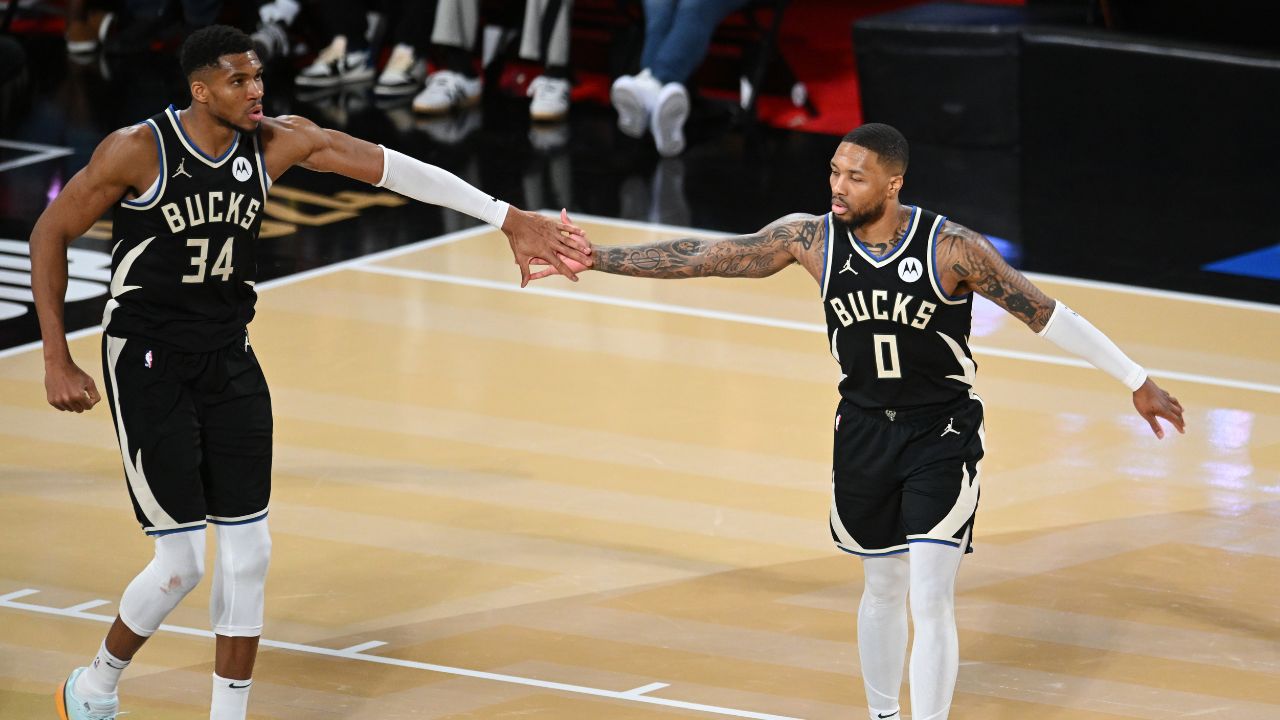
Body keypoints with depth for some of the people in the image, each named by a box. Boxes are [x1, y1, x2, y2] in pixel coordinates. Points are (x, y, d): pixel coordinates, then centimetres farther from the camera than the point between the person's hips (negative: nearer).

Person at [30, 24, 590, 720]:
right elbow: (50, 233, -8)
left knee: (248, 552, 2)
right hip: (147, 362, -5)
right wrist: (57, 362, -9)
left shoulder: (276, 141, -5)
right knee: (182, 562, -7)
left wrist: (509, 219, -10)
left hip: (229, 361, 5)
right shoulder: (138, 149, -18)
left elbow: (390, 167, -5)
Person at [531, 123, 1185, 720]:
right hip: (864, 429, 4)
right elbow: (706, 256, -7)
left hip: (941, 432, -4)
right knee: (881, 586, 17)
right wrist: (595, 258, -10)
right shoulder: (812, 239, -11)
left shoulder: (951, 249, -21)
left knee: (931, 600, -12)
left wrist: (1137, 382, -12)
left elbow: (1044, 313, -14)